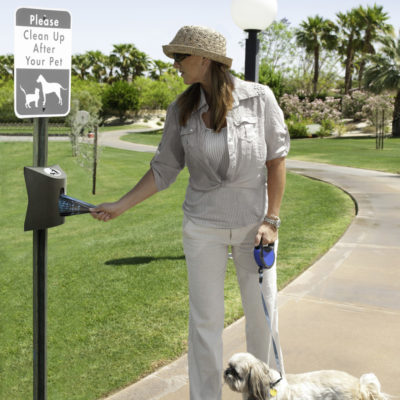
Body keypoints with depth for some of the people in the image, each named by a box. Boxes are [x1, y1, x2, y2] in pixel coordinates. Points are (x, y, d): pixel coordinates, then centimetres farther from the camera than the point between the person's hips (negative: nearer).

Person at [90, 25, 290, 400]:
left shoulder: (258, 98, -9)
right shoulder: (181, 110, -2)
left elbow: (276, 159, -5)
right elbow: (164, 169, 3)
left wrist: (271, 220, -8)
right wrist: (120, 205, -3)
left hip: (255, 224, -1)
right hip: (203, 227, 1)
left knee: (263, 315, 9)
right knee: (205, 320, 7)